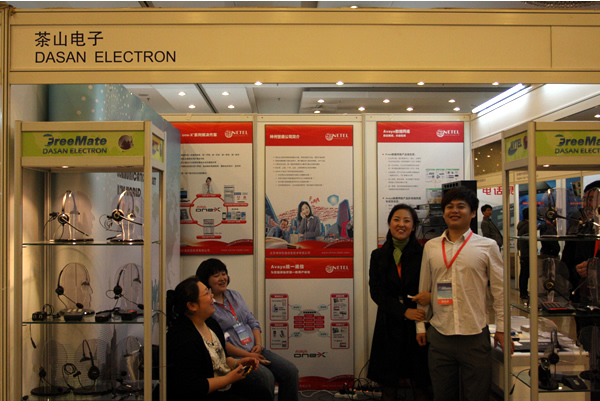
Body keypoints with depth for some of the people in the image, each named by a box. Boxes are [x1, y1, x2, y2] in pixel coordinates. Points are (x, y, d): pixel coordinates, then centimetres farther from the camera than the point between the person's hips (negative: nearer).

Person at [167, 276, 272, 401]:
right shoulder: (183, 339, -26)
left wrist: (237, 363, 1)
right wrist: (228, 379, -20)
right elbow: (189, 387, -27)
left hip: (225, 384, 9)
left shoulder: (210, 323, 5)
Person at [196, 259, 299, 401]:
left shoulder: (234, 295, 16)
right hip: (233, 356, -7)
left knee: (290, 371, -9)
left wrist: (258, 344, -1)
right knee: (266, 377, -29)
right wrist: (248, 356, -16)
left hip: (254, 350, 7)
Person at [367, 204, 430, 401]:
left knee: (420, 385, 2)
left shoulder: (423, 254, 1)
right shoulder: (378, 255, 7)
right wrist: (403, 311, -11)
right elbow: (376, 291, 1)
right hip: (389, 325, 1)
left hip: (417, 323, -1)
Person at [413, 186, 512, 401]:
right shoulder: (431, 246, 8)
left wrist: (501, 328, 2)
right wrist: (420, 326, 11)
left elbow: (500, 290, 3)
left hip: (475, 335, -2)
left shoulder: (487, 246, 0)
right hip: (439, 335, 2)